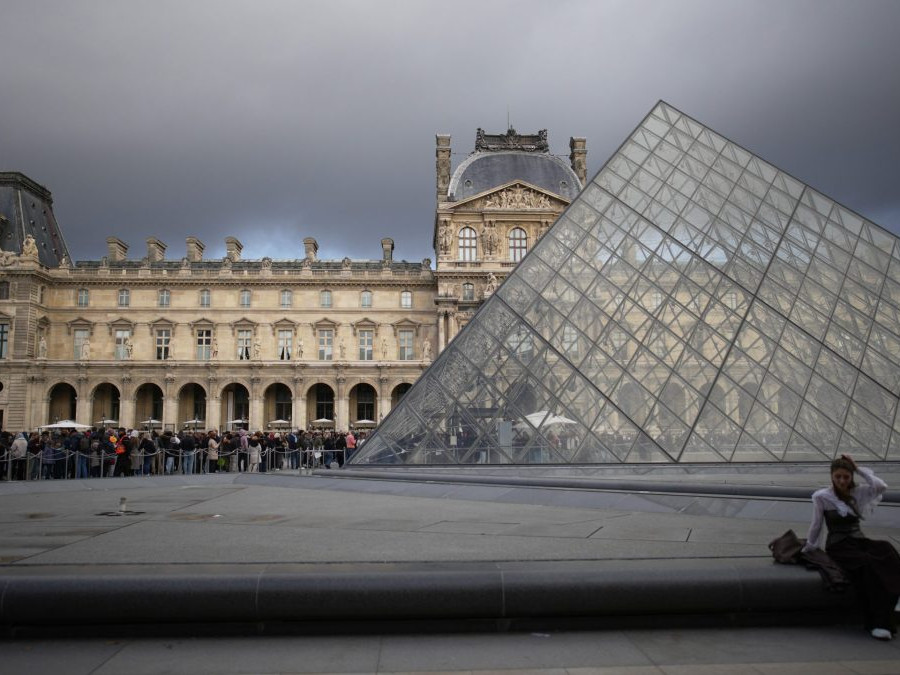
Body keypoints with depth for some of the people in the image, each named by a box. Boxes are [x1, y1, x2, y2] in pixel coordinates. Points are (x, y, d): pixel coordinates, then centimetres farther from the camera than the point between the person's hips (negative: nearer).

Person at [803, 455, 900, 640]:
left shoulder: (857, 492, 11)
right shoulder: (821, 496, 2)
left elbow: (881, 486, -7)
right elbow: (816, 526, 10)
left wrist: (859, 468, -2)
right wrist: (807, 549, 15)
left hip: (859, 540, 4)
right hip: (838, 546, -4)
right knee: (869, 564, -35)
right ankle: (878, 622, -35)